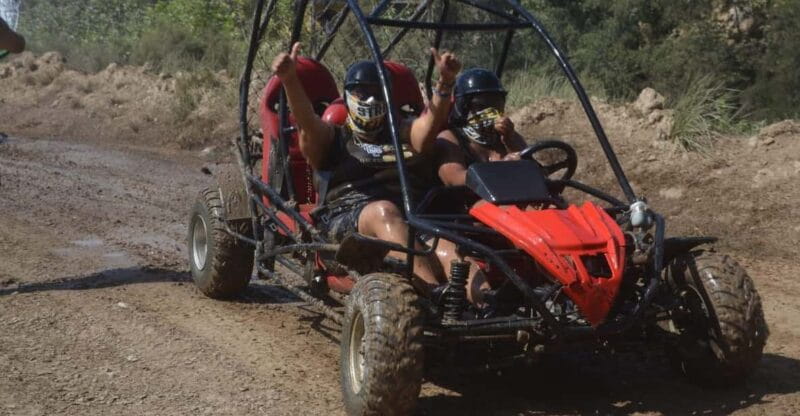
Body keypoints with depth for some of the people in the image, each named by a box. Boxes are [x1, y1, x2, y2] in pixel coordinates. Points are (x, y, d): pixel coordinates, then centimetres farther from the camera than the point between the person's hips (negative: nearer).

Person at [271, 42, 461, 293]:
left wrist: (445, 82, -8)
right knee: (384, 212, -38)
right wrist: (289, 80, -17)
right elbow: (306, 122, 3)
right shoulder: (333, 139, 25)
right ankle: (436, 292, -58)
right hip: (348, 213, -2)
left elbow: (432, 120, 12)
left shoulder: (401, 134, 33)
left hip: (413, 212, 3)